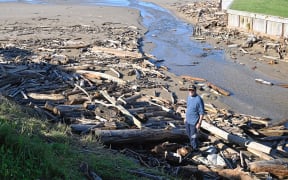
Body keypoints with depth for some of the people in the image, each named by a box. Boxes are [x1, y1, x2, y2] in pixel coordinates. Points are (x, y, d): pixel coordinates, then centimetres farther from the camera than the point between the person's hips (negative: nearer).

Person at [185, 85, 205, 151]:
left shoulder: (199, 100, -25)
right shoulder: (189, 97, 0)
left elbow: (202, 113, -21)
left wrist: (199, 123, -20)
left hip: (194, 122, -8)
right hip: (188, 120, 8)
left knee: (193, 136, 3)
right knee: (189, 134, 23)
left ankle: (195, 149, 21)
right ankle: (192, 145, 44)